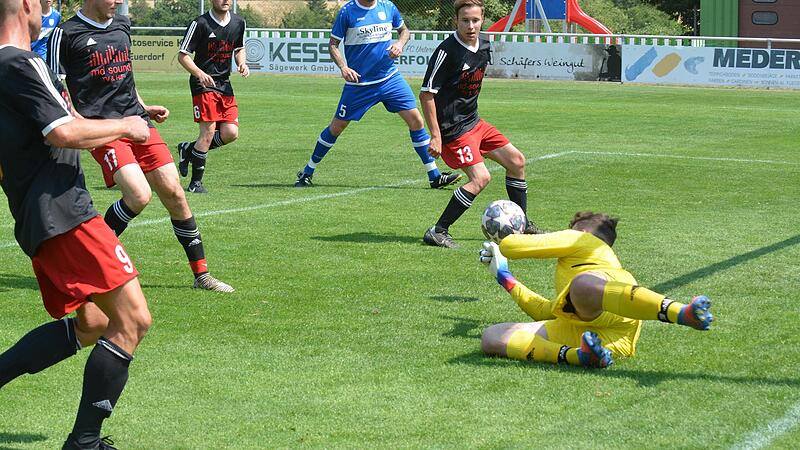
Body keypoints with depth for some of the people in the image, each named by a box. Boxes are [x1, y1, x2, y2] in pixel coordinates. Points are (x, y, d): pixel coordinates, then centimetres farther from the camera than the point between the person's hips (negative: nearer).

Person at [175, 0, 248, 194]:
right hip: (203, 83, -6)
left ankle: (188, 149, 19)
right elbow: (183, 55, -8)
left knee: (231, 133, -4)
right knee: (208, 132, -12)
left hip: (224, 84, 6)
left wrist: (242, 63, 3)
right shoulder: (200, 24, -10)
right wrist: (199, 73, -24)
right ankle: (195, 183, 1)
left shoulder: (238, 23, 8)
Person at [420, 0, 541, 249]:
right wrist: (436, 136, -22)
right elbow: (426, 93, -19)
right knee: (480, 178, -20)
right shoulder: (447, 51, -20)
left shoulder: (484, 46, 4)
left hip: (474, 122, 9)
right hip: (453, 128, -9)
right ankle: (437, 232, -13)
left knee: (516, 160, 13)